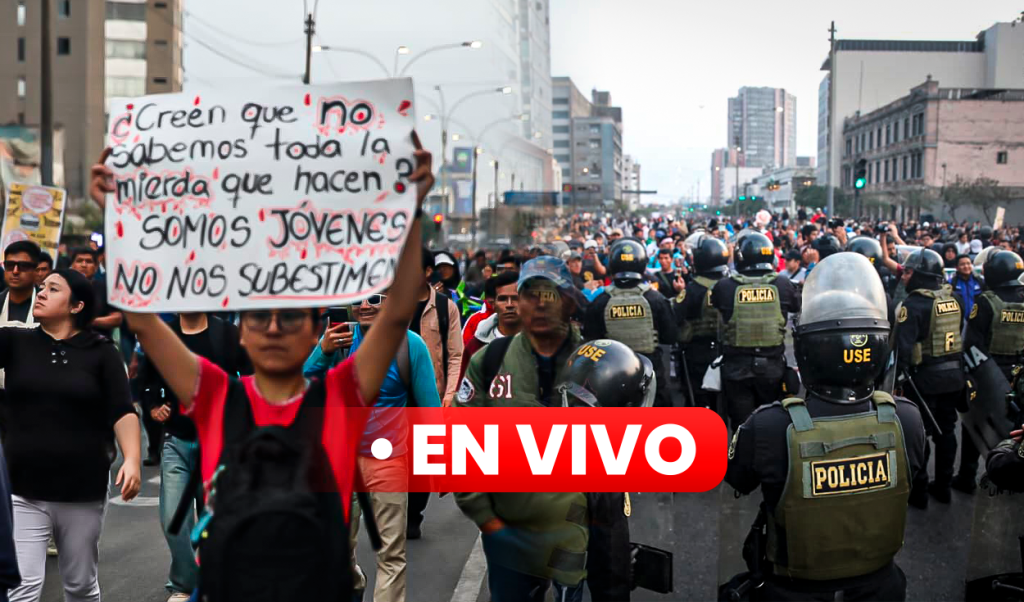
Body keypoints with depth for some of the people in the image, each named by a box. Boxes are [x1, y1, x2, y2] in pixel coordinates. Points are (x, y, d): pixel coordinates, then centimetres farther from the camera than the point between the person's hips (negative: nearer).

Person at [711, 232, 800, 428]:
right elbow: (798, 307, 12)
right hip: (772, 367, 1)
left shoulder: (724, 286, -11)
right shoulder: (783, 285, -7)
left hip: (736, 368, -1)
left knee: (742, 425, 8)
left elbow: (714, 304, 10)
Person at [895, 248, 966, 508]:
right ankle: (943, 484, 27)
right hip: (954, 374, 7)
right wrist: (959, 367, 18)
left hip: (925, 378, -6)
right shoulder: (954, 298, 4)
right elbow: (961, 333, 11)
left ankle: (918, 489, 10)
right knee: (945, 430, 16)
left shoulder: (914, 303, -17)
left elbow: (903, 345, -22)